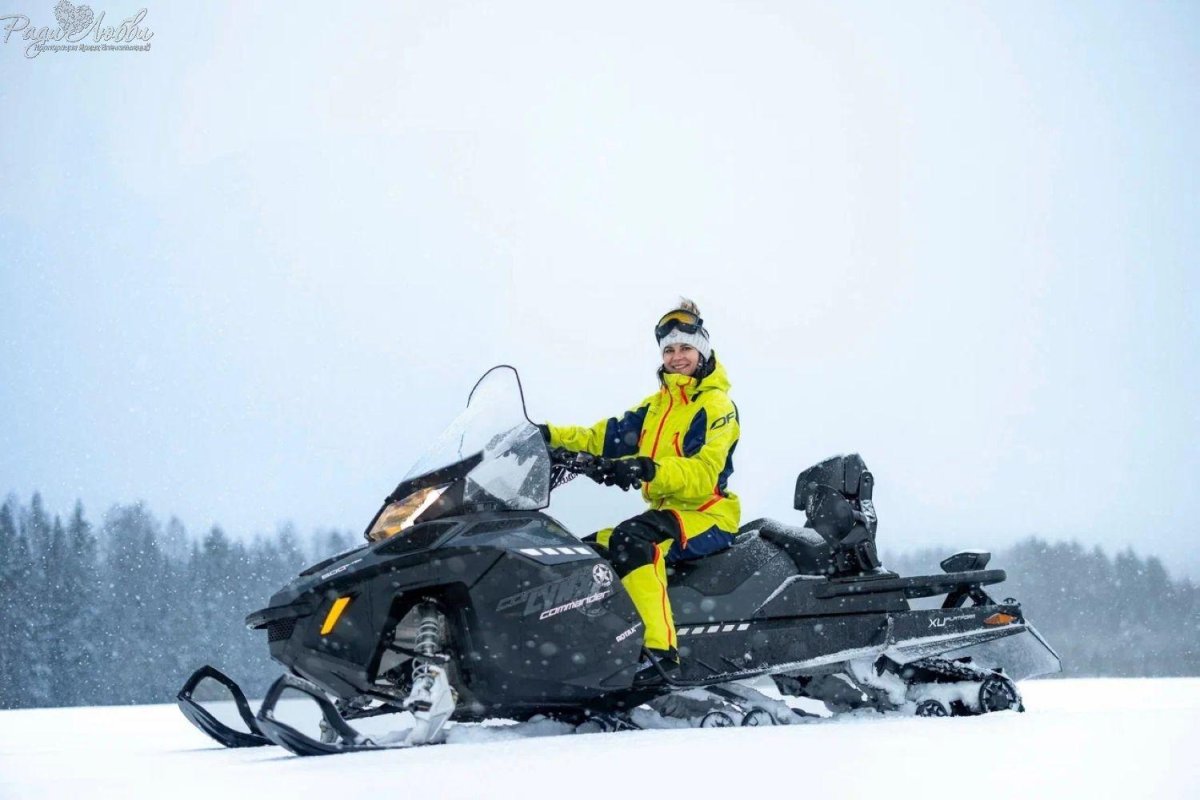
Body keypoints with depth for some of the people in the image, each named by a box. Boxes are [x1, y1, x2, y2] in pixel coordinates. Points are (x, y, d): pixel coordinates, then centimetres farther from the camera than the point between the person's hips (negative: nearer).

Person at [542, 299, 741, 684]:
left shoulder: (716, 406, -6)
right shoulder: (655, 405, 19)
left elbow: (703, 474, -21)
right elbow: (607, 438, 10)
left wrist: (649, 469, -38)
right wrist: (552, 435, -5)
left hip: (708, 515, -9)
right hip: (665, 511, 9)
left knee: (631, 540, -34)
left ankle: (659, 648, -43)